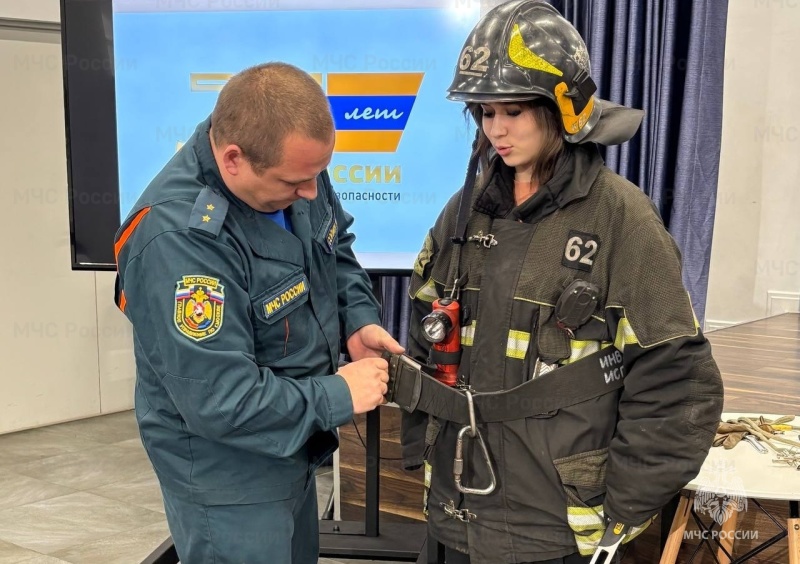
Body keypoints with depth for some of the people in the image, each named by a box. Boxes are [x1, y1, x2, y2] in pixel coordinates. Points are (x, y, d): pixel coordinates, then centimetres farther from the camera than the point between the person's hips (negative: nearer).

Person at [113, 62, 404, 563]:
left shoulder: (291, 168, -10)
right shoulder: (178, 241, -34)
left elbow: (336, 249, 10)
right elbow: (222, 401, -32)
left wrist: (358, 318, -8)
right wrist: (338, 397, -22)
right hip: (226, 475, -8)